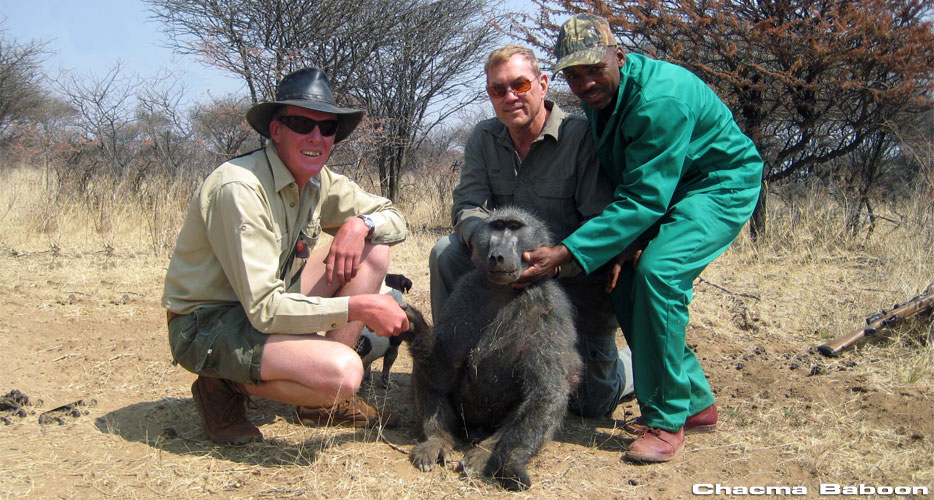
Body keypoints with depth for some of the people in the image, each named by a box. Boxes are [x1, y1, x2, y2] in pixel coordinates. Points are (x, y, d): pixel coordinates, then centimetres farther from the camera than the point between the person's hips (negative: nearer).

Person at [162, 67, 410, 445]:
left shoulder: (318, 181, 1)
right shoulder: (239, 189, -25)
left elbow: (395, 221, 10)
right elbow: (264, 309, -28)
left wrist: (359, 223, -13)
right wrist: (358, 307, -25)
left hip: (267, 305, 9)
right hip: (207, 325, -9)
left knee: (374, 251, -2)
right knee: (342, 372, -30)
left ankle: (325, 397, 1)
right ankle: (225, 387, -3)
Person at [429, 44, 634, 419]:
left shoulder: (581, 136, -19)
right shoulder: (484, 138, -1)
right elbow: (467, 207, -7)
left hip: (579, 279, -4)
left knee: (593, 403, 0)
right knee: (446, 253, -19)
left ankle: (636, 360, 34)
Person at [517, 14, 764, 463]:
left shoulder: (659, 98, -31)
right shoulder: (598, 97, -3)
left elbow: (643, 200, -34)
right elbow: (621, 187, 6)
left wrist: (567, 253, -38)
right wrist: (622, 243, -9)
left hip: (720, 185, -9)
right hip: (661, 189, 9)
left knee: (658, 270, -29)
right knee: (623, 281, -3)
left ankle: (667, 421, -17)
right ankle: (696, 403, 11)